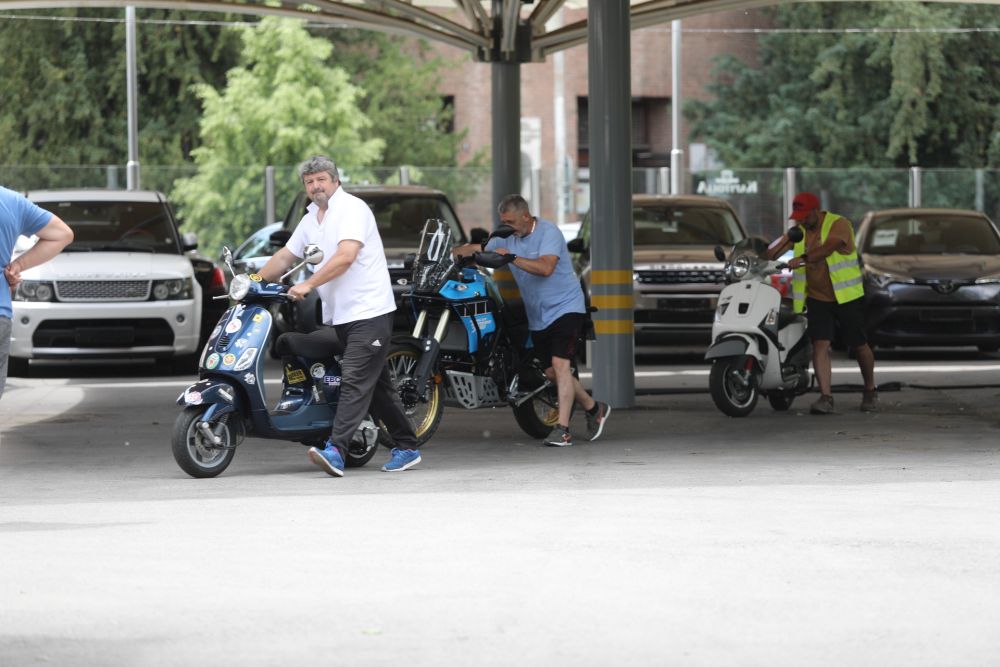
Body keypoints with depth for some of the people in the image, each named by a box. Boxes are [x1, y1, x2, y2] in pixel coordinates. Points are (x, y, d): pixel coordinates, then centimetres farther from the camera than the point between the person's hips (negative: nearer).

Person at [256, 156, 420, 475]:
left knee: (355, 381, -16)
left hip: (369, 311, -9)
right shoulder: (311, 219, 17)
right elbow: (285, 256, 23)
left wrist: (307, 285, -25)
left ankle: (336, 451, -27)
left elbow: (345, 256, -22)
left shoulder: (352, 209, -11)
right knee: (376, 385, 12)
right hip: (340, 315, 9)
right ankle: (407, 447, 19)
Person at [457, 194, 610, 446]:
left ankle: (562, 429, -22)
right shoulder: (507, 238, 6)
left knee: (560, 363, -20)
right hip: (538, 317, 8)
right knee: (552, 372, 11)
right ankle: (594, 409, 30)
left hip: (565, 308, -8)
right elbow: (475, 249, 7)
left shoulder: (549, 233, -16)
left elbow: (545, 267, -30)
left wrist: (512, 258, -33)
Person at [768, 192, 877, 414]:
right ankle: (826, 397, -16)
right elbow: (776, 250, -3)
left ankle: (870, 391, 28)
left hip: (847, 298, -4)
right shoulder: (799, 231, 5)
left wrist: (801, 259, -42)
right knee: (820, 346, -12)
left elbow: (827, 248, -31)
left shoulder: (838, 224, -13)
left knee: (859, 345, 8)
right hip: (817, 299, 4)